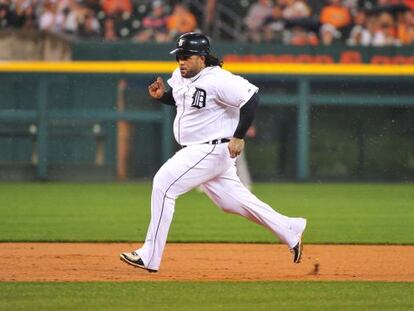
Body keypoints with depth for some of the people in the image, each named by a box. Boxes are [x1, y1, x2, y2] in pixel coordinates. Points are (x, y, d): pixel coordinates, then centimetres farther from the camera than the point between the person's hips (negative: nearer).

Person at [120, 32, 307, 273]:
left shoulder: (217, 80, -21)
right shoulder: (180, 76, 6)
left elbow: (251, 97, -25)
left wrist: (239, 136, -26)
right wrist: (161, 95, 4)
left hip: (213, 149, -10)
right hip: (195, 151, 10)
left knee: (164, 183, -16)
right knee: (233, 201, 16)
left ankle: (150, 257, -13)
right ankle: (290, 230, 27)